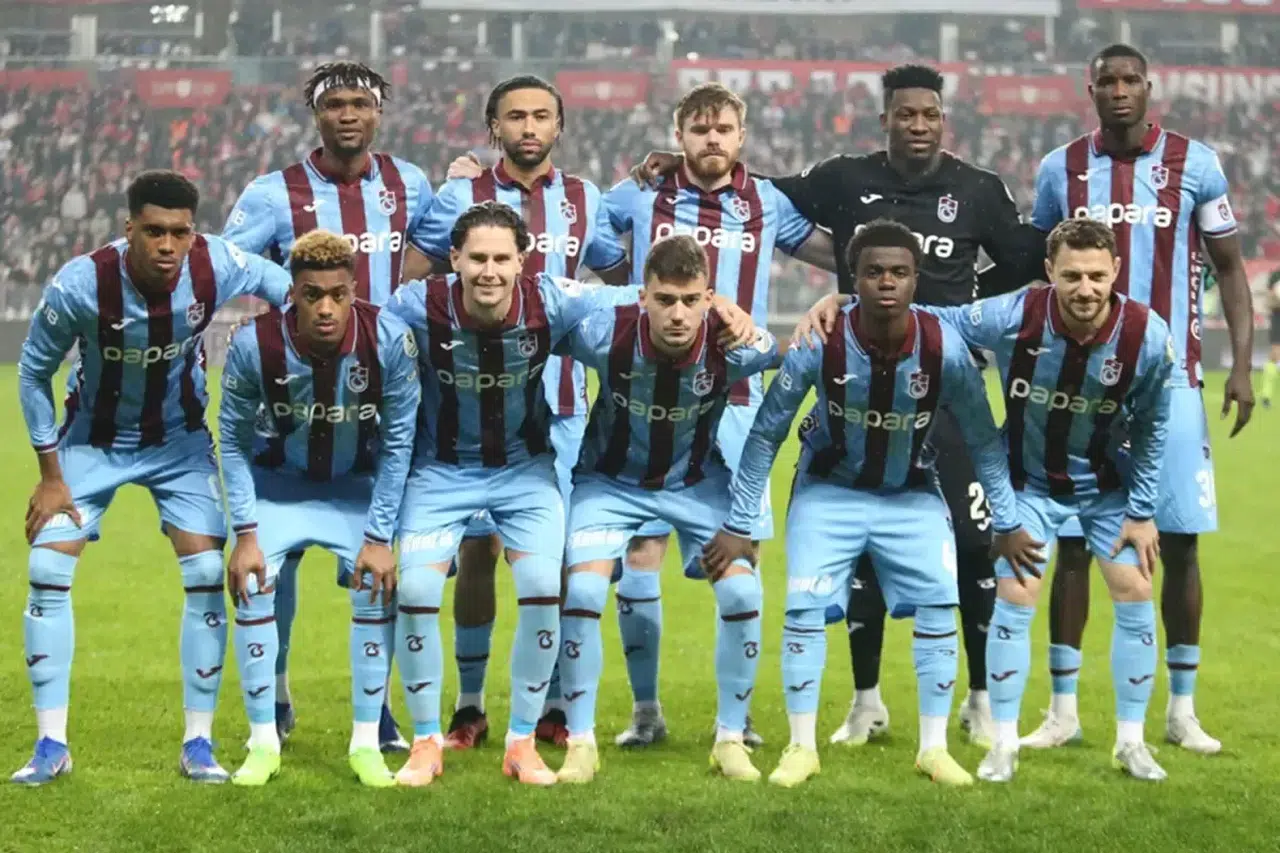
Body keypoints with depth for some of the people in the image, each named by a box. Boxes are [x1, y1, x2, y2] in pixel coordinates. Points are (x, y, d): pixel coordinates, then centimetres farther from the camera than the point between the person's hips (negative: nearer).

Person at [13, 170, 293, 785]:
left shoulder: (215, 267, -26)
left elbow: (277, 284, -1)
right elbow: (34, 372, -13)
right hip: (93, 439, -1)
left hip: (179, 440, 1)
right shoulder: (80, 285, -29)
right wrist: (50, 475, -10)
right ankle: (51, 745, 0)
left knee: (207, 573, -10)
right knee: (47, 570, -11)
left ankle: (198, 744, 1)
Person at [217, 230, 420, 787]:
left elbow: (398, 441, -15)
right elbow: (234, 440, -11)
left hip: (357, 484, 0)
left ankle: (366, 742, -2)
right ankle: (263, 742, -1)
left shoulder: (389, 340, -27)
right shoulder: (254, 345, -27)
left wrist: (380, 537, -16)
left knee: (377, 584, -16)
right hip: (278, 483, 0)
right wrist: (245, 534, -15)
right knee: (251, 585, -16)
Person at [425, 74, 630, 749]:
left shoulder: (583, 201, 11)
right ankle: (469, 706, 8)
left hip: (559, 405, 1)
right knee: (477, 548, -1)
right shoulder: (461, 195, 4)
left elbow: (622, 275, 24)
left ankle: (554, 706, 9)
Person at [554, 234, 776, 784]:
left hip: (698, 483, 1)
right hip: (611, 480, -1)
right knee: (582, 592, -18)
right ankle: (581, 741, -1)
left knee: (742, 593, -12)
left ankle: (731, 738, 7)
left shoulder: (732, 346, -28)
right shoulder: (605, 336, -31)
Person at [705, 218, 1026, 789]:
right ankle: (802, 747, 4)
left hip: (911, 495, 1)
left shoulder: (945, 349, -22)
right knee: (804, 607, -10)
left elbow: (984, 440, -7)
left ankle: (934, 748, 7)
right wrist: (738, 525, -10)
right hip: (829, 490, -1)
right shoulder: (820, 344, -25)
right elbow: (766, 432, -13)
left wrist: (1007, 524, -3)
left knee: (939, 605, -7)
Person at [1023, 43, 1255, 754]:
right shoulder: (1061, 169, 5)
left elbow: (1230, 269, 6)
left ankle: (1183, 710, 11)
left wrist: (1241, 365, -3)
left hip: (1170, 381, -1)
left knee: (1180, 543, 1)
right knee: (1072, 543, 1)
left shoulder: (1194, 164, 1)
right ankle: (1063, 711, 9)